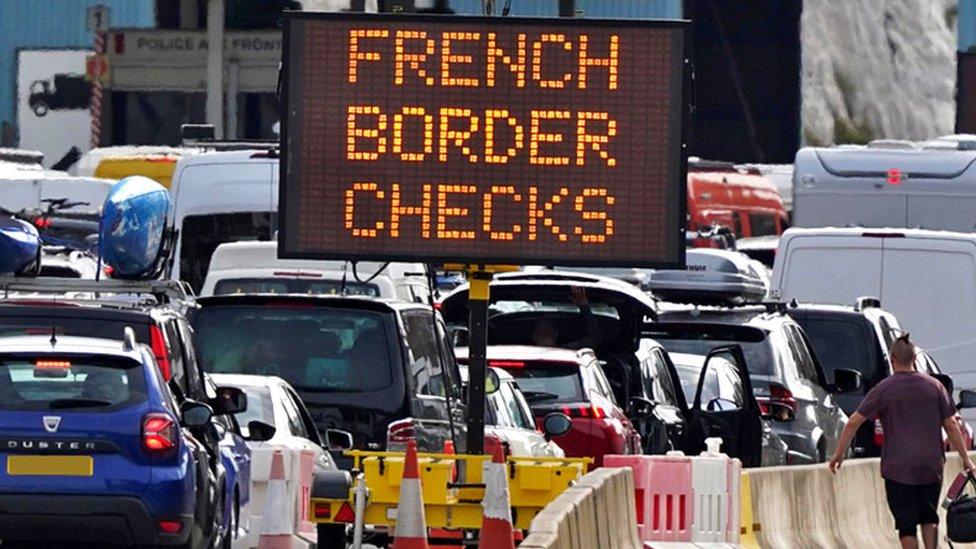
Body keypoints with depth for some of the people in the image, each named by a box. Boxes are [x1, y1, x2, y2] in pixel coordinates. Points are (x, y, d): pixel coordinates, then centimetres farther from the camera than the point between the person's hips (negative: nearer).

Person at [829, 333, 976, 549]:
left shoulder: (884, 389, -5)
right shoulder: (934, 386, 2)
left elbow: (854, 422, -5)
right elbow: (951, 424, 3)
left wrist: (839, 453, 5)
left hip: (898, 467, -3)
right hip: (931, 466, 3)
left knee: (907, 524, 2)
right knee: (929, 517, 17)